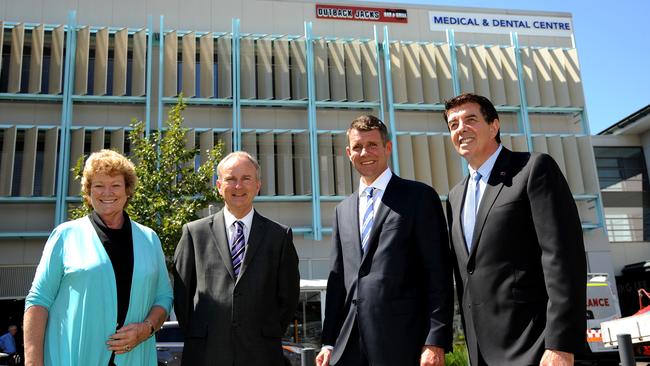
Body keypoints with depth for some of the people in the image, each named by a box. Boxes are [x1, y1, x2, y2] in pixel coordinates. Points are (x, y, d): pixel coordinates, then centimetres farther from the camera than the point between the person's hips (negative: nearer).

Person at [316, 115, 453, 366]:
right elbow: (337, 278, 14)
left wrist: (436, 342, -12)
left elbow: (438, 275, -6)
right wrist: (329, 342, 10)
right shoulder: (343, 210, 15)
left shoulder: (420, 197, -1)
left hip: (402, 344, -4)